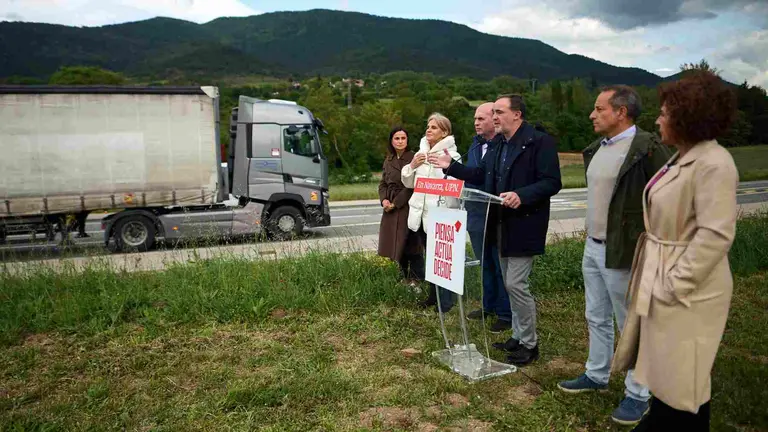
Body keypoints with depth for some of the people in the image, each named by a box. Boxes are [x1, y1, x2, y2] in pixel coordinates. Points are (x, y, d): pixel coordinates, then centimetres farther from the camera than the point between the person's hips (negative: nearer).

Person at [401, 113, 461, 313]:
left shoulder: (451, 155, -7)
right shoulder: (421, 153, 13)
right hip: (421, 213, 7)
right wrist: (412, 165, 0)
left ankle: (445, 301, 6)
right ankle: (433, 296, 29)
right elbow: (408, 183, 13)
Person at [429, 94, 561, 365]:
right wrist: (451, 167, 11)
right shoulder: (497, 144, 12)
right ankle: (520, 336, 30)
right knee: (511, 284, 15)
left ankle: (529, 344, 10)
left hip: (523, 226, -8)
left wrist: (522, 195, -30)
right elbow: (481, 175, 16)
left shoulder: (540, 141, -13)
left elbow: (552, 183, -18)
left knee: (515, 284, -7)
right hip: (501, 224, 8)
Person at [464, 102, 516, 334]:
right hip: (477, 216, 8)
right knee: (485, 264, 20)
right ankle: (489, 305, 35)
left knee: (501, 267, 4)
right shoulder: (476, 145, 11)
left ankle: (505, 314, 18)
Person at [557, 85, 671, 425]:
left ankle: (638, 395, 19)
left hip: (623, 253, -8)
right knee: (597, 318, 19)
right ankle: (596, 375, 36)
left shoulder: (647, 148, -16)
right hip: (592, 247, 9)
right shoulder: (597, 148, 10)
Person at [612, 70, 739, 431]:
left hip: (685, 292, -9)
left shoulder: (713, 164, -20)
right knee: (663, 369, 22)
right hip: (661, 282, 9)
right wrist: (660, 281, 13)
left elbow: (714, 236, -24)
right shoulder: (683, 157, 9)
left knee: (680, 379, 7)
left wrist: (673, 286, -21)